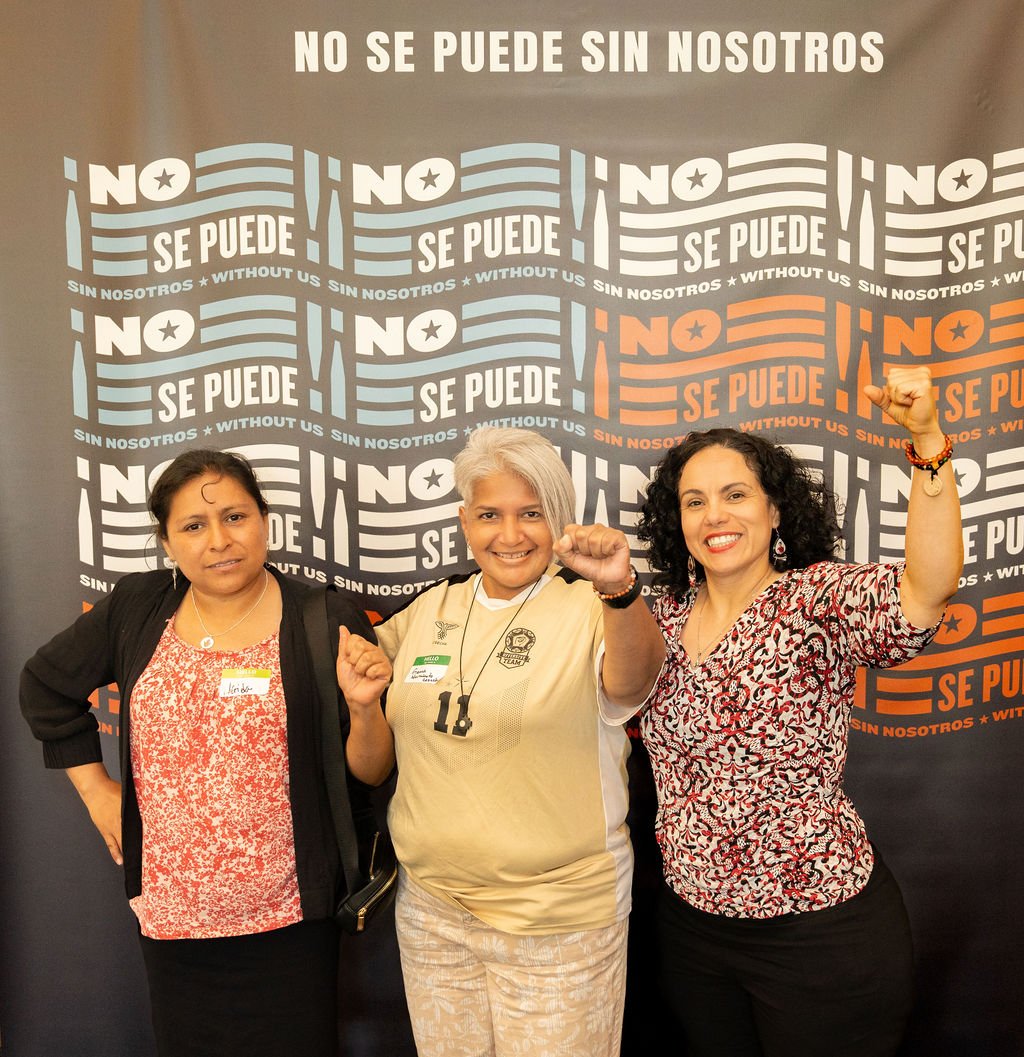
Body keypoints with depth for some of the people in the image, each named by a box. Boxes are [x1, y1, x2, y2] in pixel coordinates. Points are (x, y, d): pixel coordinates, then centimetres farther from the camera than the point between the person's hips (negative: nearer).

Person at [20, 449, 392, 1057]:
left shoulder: (326, 623, -11)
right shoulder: (135, 609, -3)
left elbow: (370, 773, -7)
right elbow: (46, 687, 14)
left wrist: (362, 705, -27)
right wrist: (94, 787, 9)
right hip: (170, 915, 3)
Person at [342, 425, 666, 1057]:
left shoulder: (588, 608, -9)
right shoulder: (429, 610, 4)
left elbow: (633, 680, -32)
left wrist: (619, 588, -48)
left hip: (559, 917, -4)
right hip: (430, 907, 4)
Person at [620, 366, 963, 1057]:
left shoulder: (820, 600, -16)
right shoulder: (670, 613, -1)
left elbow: (930, 586, -35)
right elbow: (636, 711, 12)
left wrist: (928, 441, -45)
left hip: (821, 932, -4)